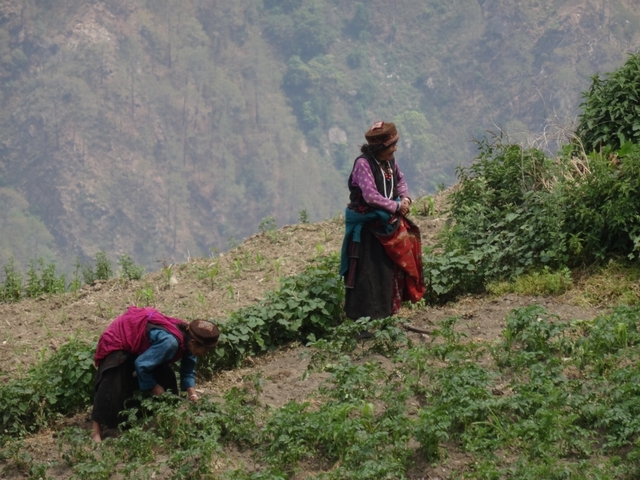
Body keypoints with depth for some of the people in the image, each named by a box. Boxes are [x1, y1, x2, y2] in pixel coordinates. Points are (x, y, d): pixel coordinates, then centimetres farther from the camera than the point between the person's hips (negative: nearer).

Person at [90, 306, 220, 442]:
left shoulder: (188, 336, -12)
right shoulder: (170, 342, -41)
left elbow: (188, 369, 3)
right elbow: (141, 365, -33)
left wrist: (191, 392, -11)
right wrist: (153, 387, -18)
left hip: (137, 340, 9)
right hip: (118, 340, -9)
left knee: (165, 376, 7)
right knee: (112, 388, -20)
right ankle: (96, 431, -17)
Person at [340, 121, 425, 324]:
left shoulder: (390, 161, 3)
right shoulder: (363, 164, -21)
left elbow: (400, 180, 20)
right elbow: (371, 196, -27)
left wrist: (405, 198, -1)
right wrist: (396, 207, -18)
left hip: (388, 224, 8)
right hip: (367, 228, -8)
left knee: (390, 271, 14)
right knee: (369, 275, -6)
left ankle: (386, 312, 26)